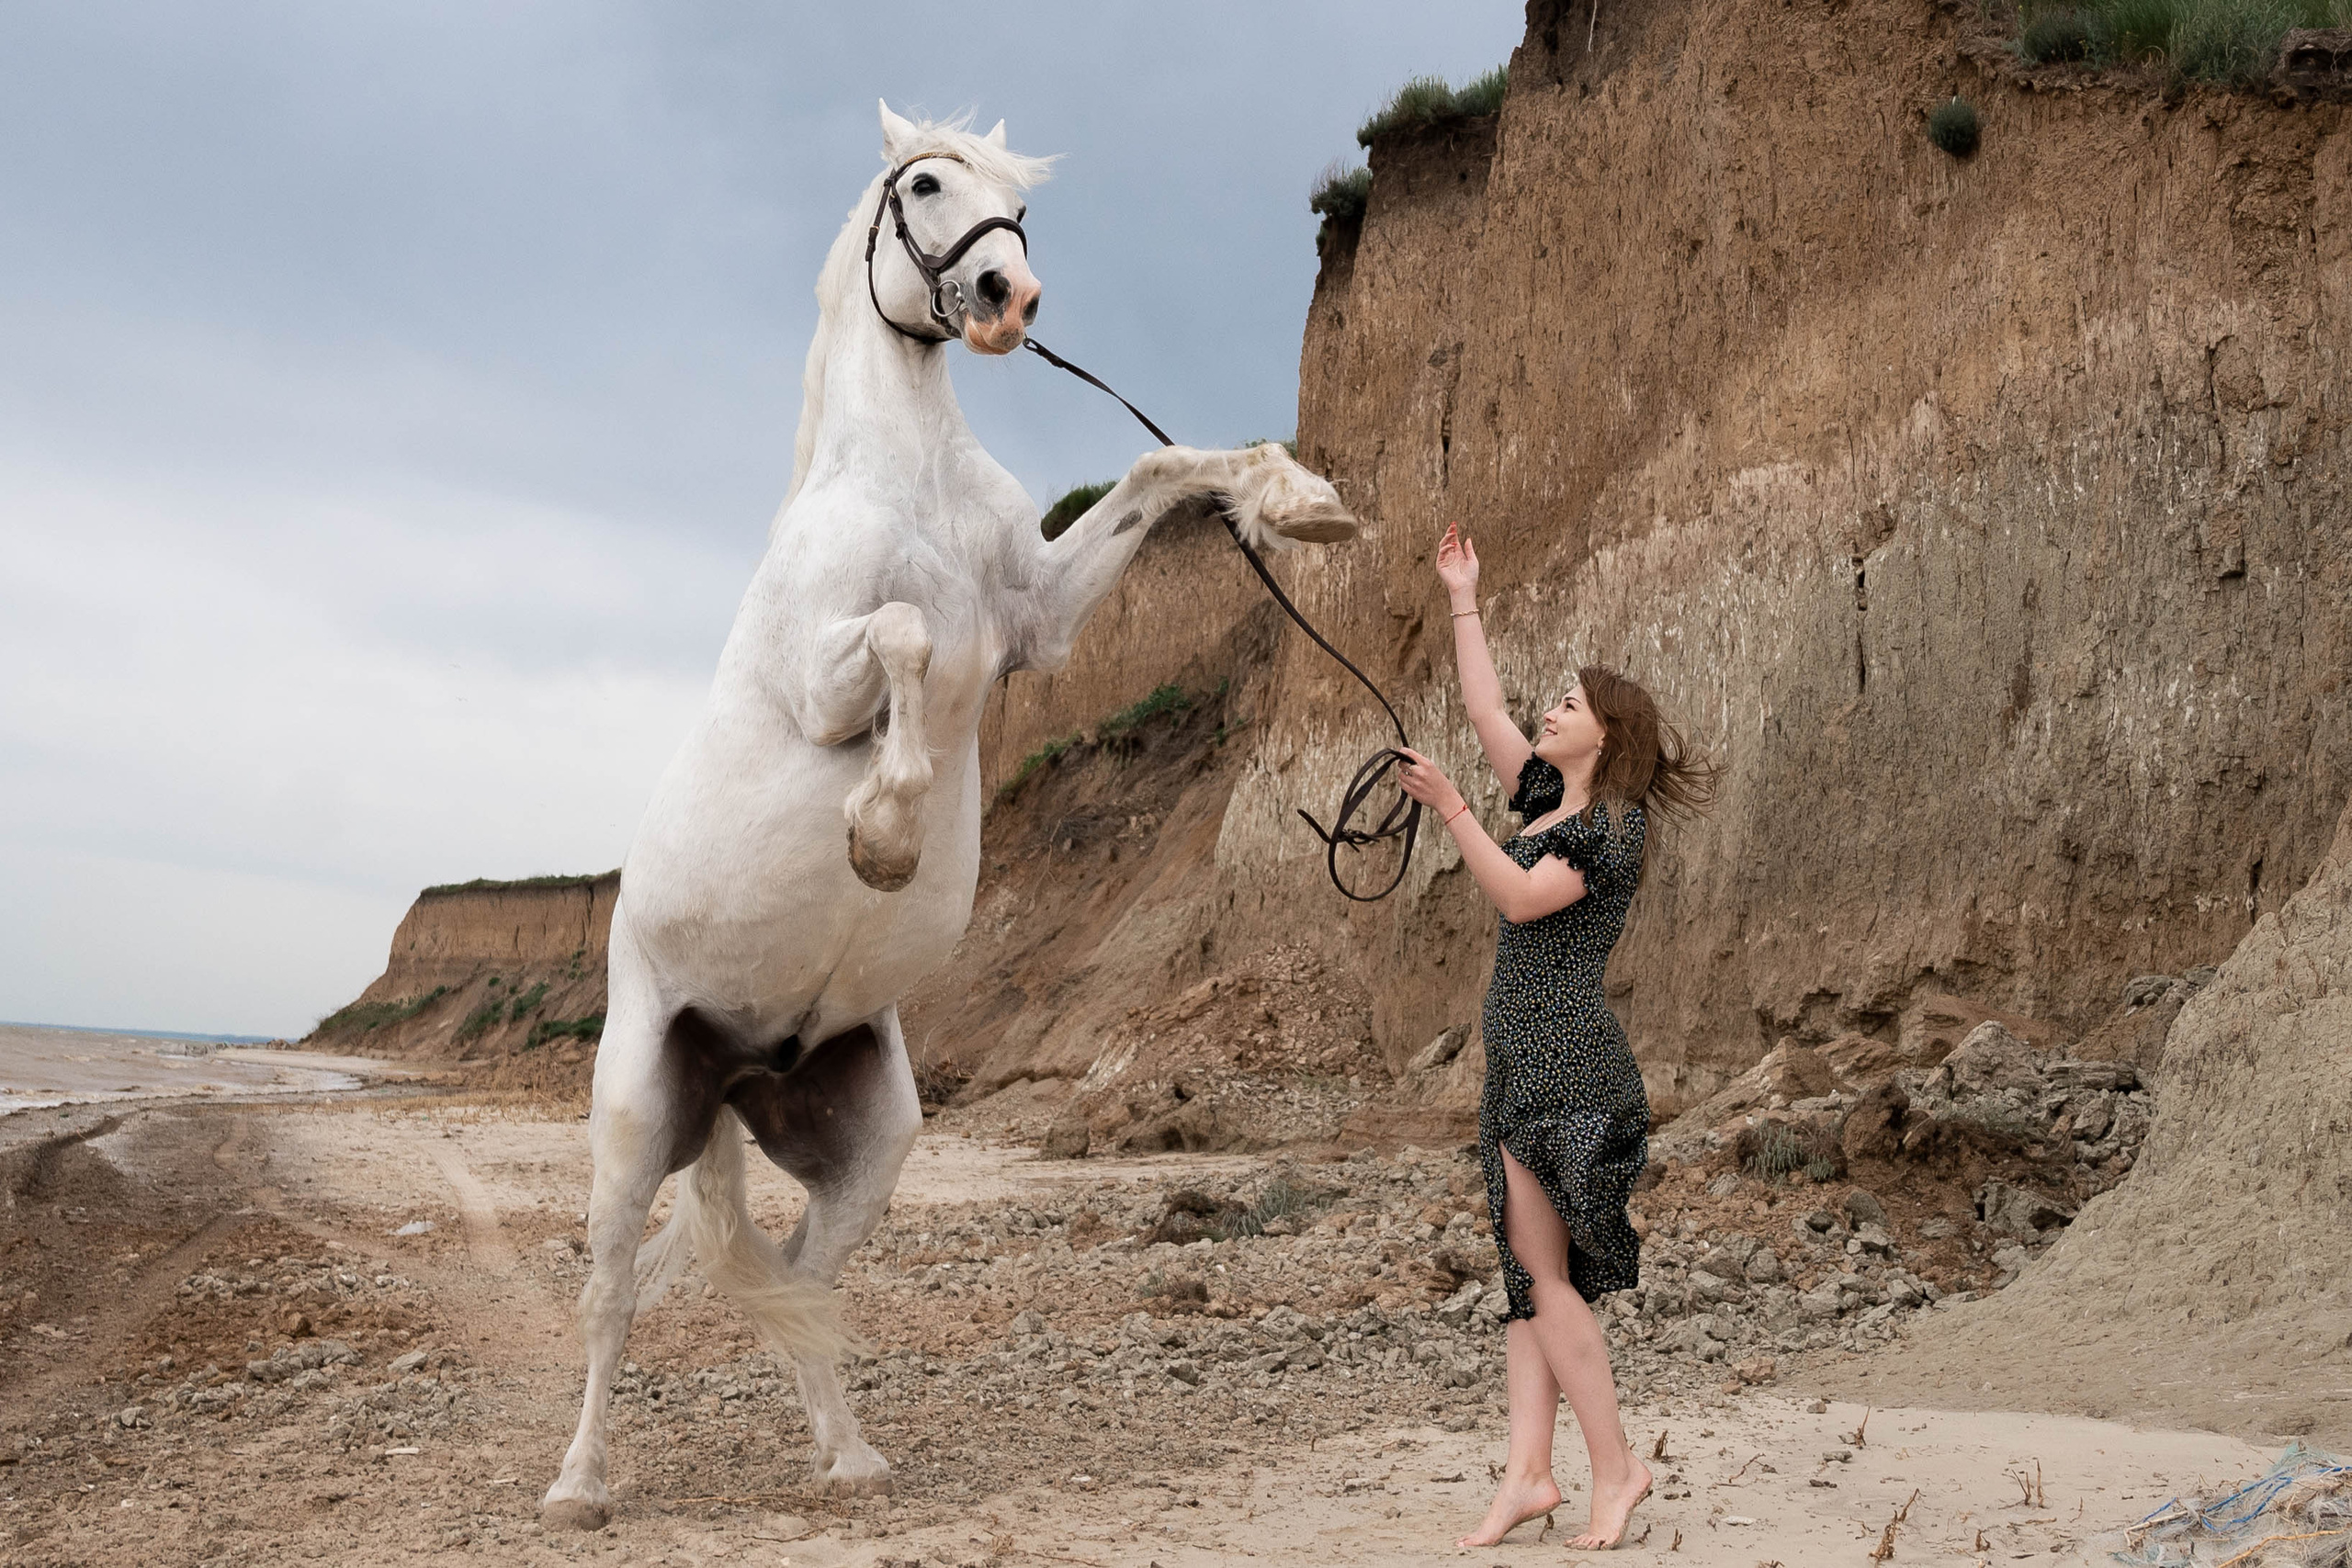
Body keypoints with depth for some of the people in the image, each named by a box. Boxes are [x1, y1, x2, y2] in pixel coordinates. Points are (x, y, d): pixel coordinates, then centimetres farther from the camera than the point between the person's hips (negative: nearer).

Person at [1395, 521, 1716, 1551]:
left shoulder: (1612, 826, -9)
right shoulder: (1550, 801, 15)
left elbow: (1519, 897, -21)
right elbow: (1485, 712, 20)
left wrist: (1448, 808, -23)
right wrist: (1464, 602, 22)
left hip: (1563, 1062, -9)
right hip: (1527, 1063, 9)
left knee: (1544, 1273, -8)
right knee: (1528, 1274, 6)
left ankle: (1616, 1465, 1)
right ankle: (1528, 1473, 7)